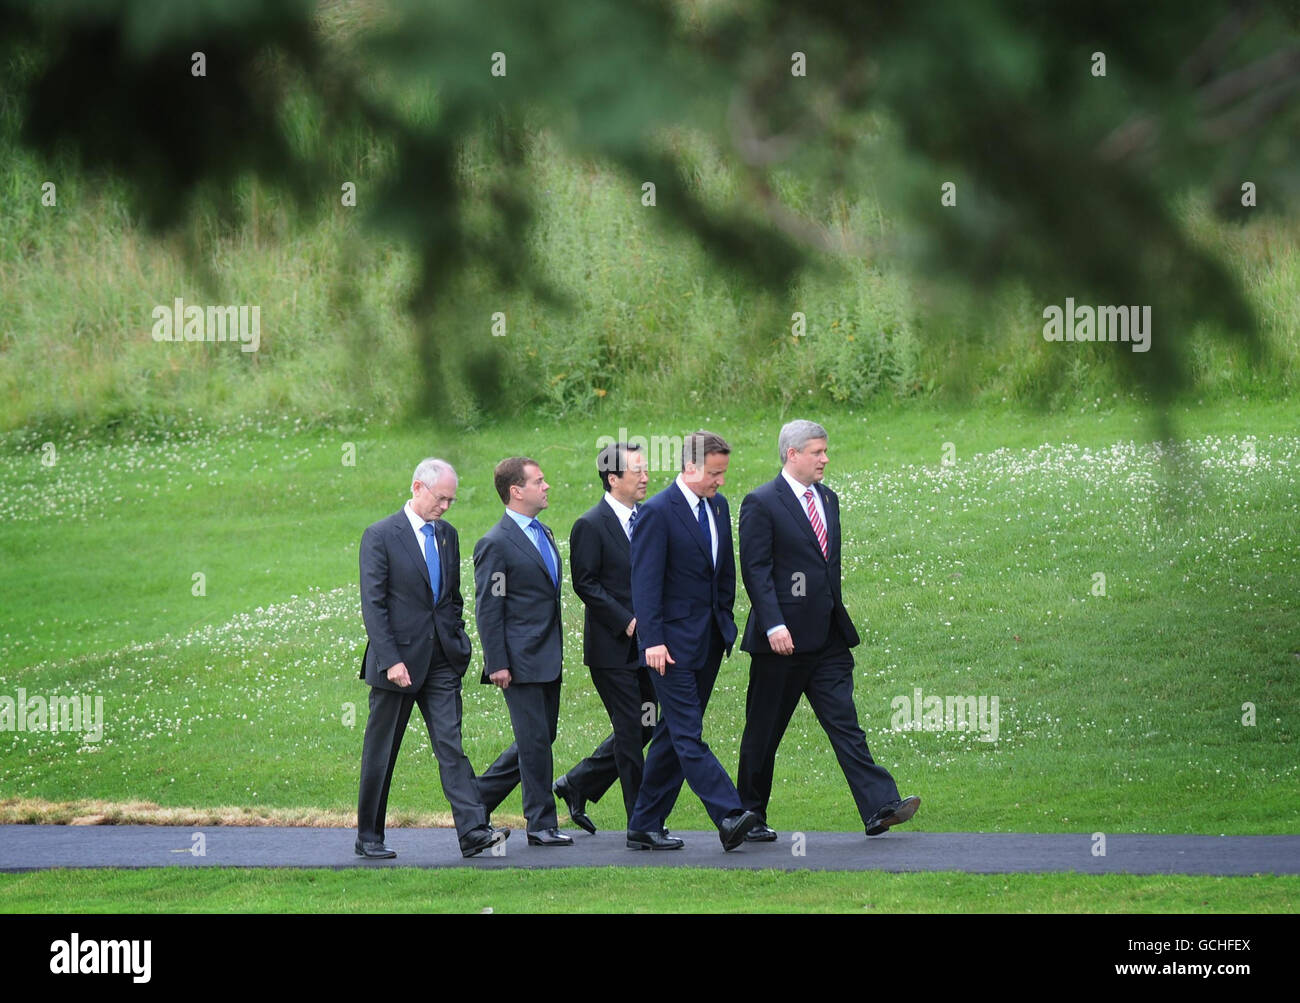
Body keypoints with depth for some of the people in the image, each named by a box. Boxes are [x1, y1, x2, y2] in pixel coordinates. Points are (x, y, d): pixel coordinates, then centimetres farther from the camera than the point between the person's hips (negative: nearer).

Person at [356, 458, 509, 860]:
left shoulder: (448, 534, 12)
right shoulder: (380, 536, -7)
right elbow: (373, 604, -11)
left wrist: (458, 641, 9)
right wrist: (390, 661, -17)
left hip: (442, 661, 5)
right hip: (398, 660, -5)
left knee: (452, 745, -5)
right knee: (381, 752, 5)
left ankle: (473, 831, -13)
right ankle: (369, 837, 14)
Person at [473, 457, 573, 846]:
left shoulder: (544, 535, 16)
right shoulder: (496, 544, -11)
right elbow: (488, 608, -12)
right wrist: (497, 664, -16)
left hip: (549, 659, 9)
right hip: (521, 660, -9)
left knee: (539, 740, 11)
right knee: (535, 741, -5)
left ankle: (479, 797, 23)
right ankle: (541, 824, 2)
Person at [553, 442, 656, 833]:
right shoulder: (590, 526, -10)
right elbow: (585, 584, -13)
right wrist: (626, 621, -17)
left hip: (647, 644, 7)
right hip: (612, 648, -7)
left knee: (645, 727, 10)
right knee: (631, 732, -4)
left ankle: (577, 785, 25)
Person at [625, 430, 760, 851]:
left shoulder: (718, 507, 12)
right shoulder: (657, 512, -12)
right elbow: (645, 580, -15)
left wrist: (726, 622, 16)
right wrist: (652, 640, -20)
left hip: (709, 640, 8)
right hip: (673, 644, -8)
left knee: (674, 734, 10)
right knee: (688, 735, -11)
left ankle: (645, 826, 14)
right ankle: (729, 816, -21)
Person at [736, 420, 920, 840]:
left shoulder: (827, 499, 15)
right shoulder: (761, 503, -8)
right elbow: (755, 570, -13)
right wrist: (774, 626, -22)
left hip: (828, 639, 6)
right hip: (784, 639, -6)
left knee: (845, 723, -3)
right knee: (764, 731, 5)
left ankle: (880, 807, -12)